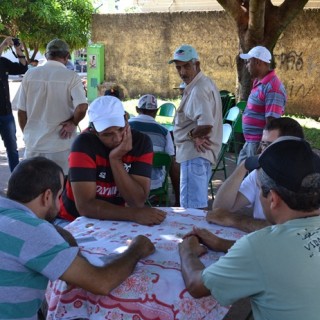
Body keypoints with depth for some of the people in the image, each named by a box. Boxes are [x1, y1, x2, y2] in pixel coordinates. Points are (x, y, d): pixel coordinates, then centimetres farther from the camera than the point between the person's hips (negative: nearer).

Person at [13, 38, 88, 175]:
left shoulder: (30, 75, 1)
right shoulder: (71, 77, -9)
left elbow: (21, 111, 5)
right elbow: (82, 107, -22)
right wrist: (73, 123, -3)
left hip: (33, 144, 3)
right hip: (61, 145, -3)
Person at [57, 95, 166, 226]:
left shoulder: (141, 142, -10)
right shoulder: (84, 144, -18)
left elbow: (138, 201, -15)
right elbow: (85, 206, -24)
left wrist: (115, 159, -22)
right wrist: (134, 214, -33)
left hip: (115, 221, 2)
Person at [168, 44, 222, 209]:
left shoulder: (198, 90, -19)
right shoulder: (205, 83, 14)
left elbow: (206, 125, -31)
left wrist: (191, 135, -12)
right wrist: (196, 136, 2)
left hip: (195, 154, -11)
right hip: (202, 153, 11)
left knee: (191, 207, -6)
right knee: (200, 204, 21)